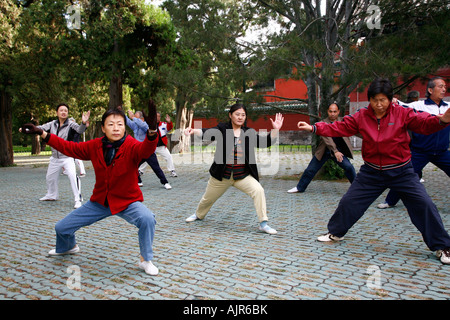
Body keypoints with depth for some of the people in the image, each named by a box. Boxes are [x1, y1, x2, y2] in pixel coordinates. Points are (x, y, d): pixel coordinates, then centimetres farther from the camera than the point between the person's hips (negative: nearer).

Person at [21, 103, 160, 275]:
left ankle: (146, 260, -12)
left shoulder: (131, 146, -22)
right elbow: (69, 148, 6)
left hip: (127, 201, -4)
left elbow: (146, 149, -44)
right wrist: (42, 133, 5)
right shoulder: (95, 146, -7)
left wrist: (152, 131, -66)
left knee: (147, 218, -36)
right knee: (62, 227, 13)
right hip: (99, 202, 5)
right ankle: (69, 247, 52)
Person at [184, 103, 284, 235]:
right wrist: (193, 131, -42)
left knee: (258, 190, -22)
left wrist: (275, 130, -23)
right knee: (208, 198, 18)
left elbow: (264, 142, -8)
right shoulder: (222, 129, -6)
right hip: (222, 174, -1)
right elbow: (207, 133, -22)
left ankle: (263, 224, -12)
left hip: (243, 175, 1)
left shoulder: (249, 133, 1)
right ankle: (199, 215, 51)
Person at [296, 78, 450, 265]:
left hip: (401, 172, -2)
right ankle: (335, 233, 30)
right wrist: (314, 128, -10)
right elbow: (338, 128, -1)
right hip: (371, 172, 2)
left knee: (423, 204, -7)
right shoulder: (361, 116, -3)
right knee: (349, 201, 6)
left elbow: (424, 123, -20)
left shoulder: (402, 113, -9)